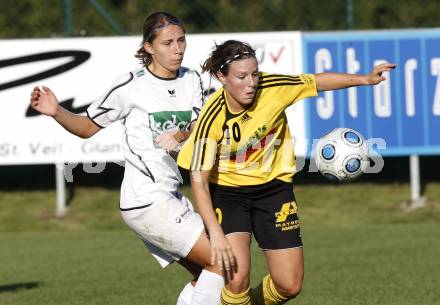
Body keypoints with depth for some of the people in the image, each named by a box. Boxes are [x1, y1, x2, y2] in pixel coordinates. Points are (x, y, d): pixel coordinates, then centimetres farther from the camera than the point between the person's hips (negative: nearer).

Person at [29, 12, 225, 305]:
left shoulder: (191, 80, 7)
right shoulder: (131, 86, -10)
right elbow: (88, 126, 0)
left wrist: (181, 135, -19)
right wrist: (56, 112, -19)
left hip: (170, 198, 8)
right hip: (147, 200, -8)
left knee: (206, 276, 10)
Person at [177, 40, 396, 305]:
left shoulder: (272, 88, -19)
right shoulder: (212, 120, -25)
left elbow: (318, 81, -2)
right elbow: (198, 180, -23)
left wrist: (365, 79, -6)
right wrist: (216, 232, -31)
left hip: (274, 187, 3)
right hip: (228, 191, -3)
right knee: (237, 275, -24)